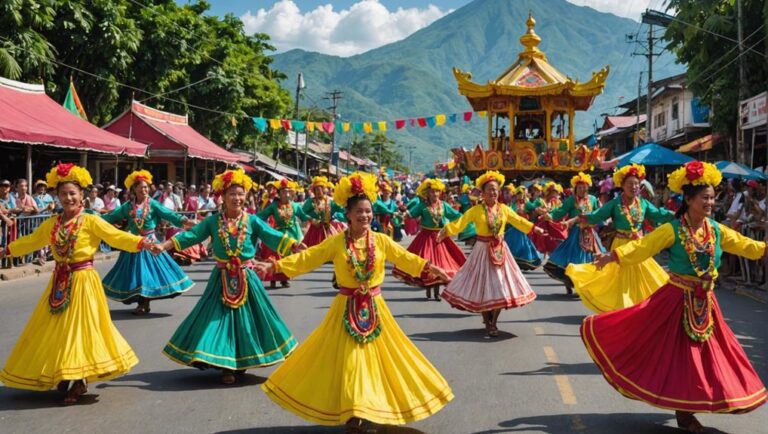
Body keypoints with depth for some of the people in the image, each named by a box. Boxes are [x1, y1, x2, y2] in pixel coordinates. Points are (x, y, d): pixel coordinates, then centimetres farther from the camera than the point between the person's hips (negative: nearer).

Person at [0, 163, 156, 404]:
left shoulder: (91, 221, -9)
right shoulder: (51, 224, 7)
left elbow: (117, 236, -14)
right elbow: (31, 241, 22)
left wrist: (143, 243, -26)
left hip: (83, 281, -5)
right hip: (60, 282, 5)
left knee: (79, 327, -3)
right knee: (57, 329, 10)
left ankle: (79, 380, 7)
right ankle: (62, 377, 24)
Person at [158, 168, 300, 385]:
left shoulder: (252, 221, -3)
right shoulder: (213, 221, -1)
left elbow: (274, 237, -12)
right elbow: (190, 236, -4)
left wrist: (298, 247, -26)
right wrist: (163, 245, -14)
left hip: (246, 278, 0)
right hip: (222, 279, 0)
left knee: (245, 318, 7)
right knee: (220, 319, 1)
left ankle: (241, 362, 23)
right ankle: (225, 365, 11)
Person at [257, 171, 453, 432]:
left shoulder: (381, 240, -2)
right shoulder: (336, 242, -5)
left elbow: (404, 258, -3)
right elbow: (307, 258, -5)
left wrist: (429, 267, -15)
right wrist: (276, 266, -11)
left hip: (374, 308, 2)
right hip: (347, 308, -2)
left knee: (375, 357, 8)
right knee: (348, 360, 3)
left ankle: (367, 411, 23)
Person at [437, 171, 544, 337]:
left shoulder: (504, 209, 3)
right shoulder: (476, 210, -8)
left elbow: (519, 221, 8)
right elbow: (459, 223, -14)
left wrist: (535, 229, 1)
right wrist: (445, 231, -27)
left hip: (500, 250, 3)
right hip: (483, 250, -3)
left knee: (500, 286, 6)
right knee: (483, 286, 2)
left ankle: (493, 322, 21)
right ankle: (488, 323, 18)